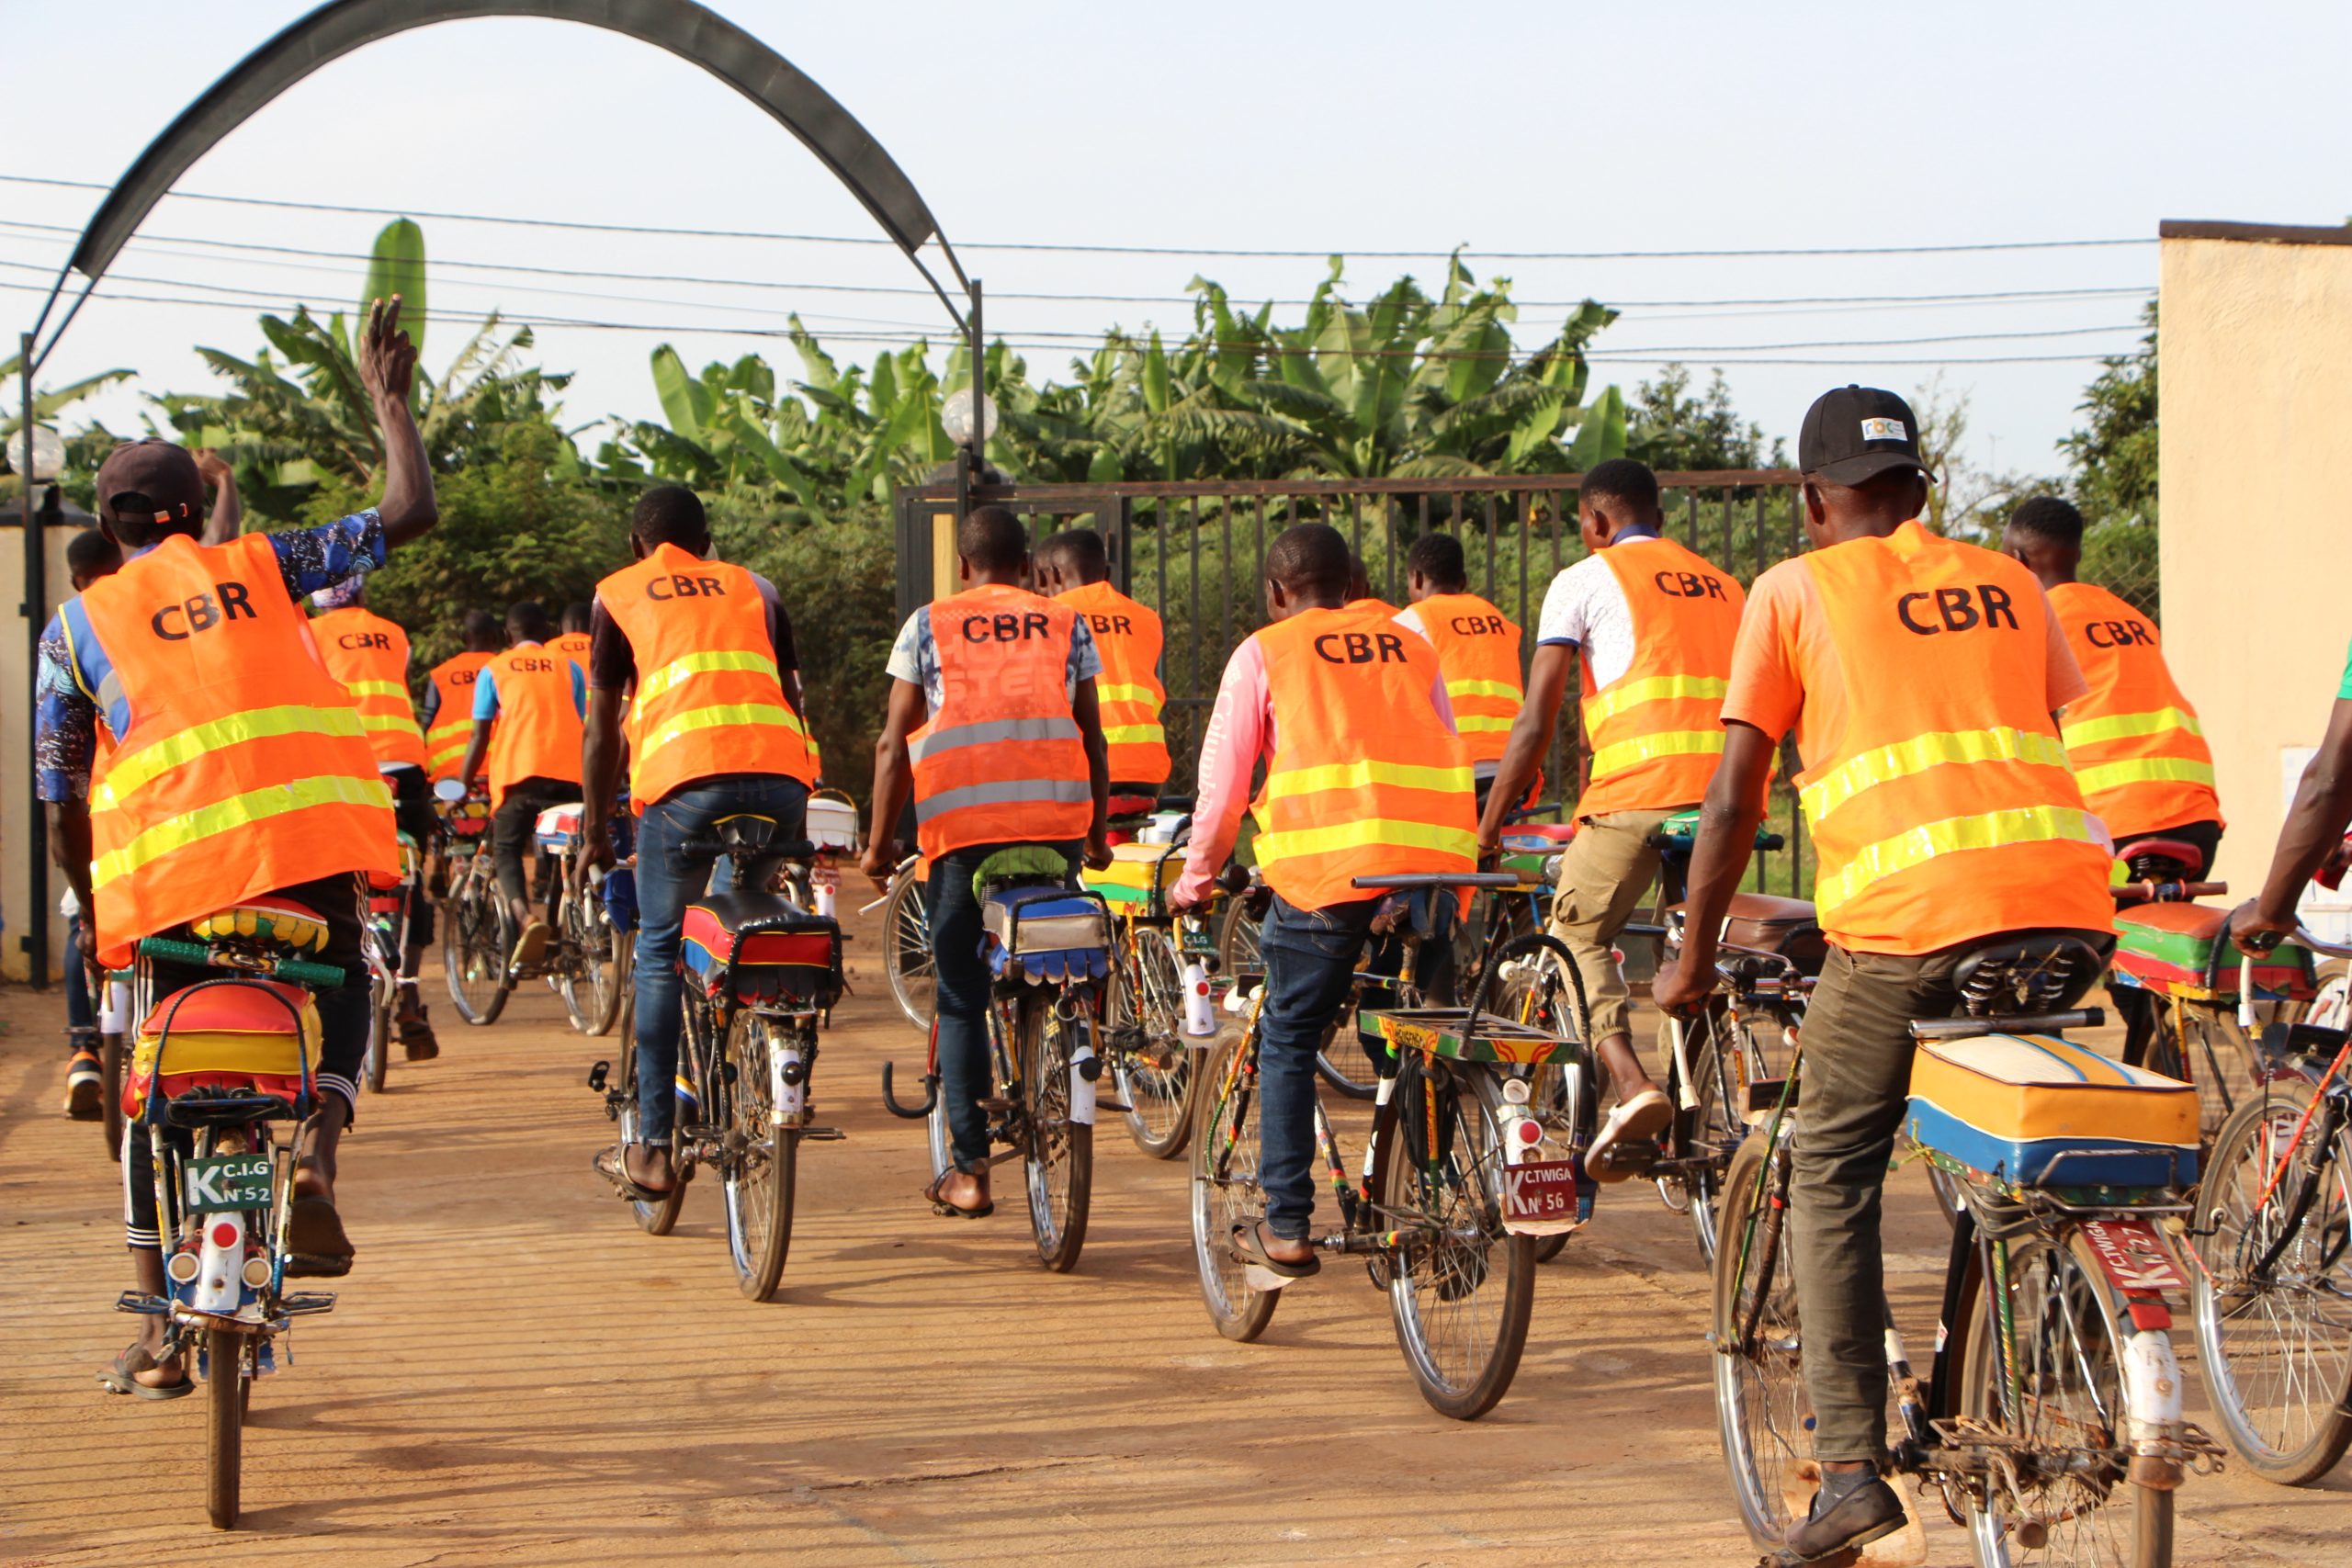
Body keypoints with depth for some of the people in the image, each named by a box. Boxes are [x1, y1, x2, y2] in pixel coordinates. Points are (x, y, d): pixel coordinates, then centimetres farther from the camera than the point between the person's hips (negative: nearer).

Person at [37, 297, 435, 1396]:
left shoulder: (77, 625, 12)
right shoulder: (258, 566, 13)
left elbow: (61, 802, 8)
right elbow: (408, 514, 16)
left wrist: (91, 915, 19)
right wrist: (389, 398, 25)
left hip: (164, 872, 0)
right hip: (308, 845, 0)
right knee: (337, 993, 28)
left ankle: (161, 1339, 13)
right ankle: (316, 1146, -5)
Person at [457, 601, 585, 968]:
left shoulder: (494, 670, 14)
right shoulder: (568, 667, 19)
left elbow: (480, 736, 9)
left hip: (518, 772, -2)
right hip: (569, 773, 2)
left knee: (506, 852, 3)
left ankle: (525, 916, -24)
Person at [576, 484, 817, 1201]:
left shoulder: (619, 595, 20)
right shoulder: (753, 589, 28)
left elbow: (602, 726, 19)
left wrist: (593, 831, 28)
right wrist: (799, 817, 37)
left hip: (685, 776, -3)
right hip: (781, 776, 3)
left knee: (662, 954, 7)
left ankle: (653, 1149, 5)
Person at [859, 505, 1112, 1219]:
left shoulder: (928, 626, 11)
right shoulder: (1067, 625, 15)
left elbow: (894, 742, 7)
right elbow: (1092, 737, 13)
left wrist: (879, 843, 12)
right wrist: (1098, 833, 21)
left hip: (960, 824, -1)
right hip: (1056, 819, 1)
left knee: (963, 998, 6)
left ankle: (969, 1171, 6)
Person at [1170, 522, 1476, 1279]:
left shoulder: (1264, 653, 9)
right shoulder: (1411, 647, 20)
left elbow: (1221, 785, 7)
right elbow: (1453, 763, 20)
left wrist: (1194, 882, 20)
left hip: (1325, 869, -3)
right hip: (1438, 867, 3)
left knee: (1289, 1040, 10)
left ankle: (1286, 1228, 5)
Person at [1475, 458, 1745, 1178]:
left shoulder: (1586, 581, 8)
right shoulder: (1722, 585, 25)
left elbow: (1535, 725, 3)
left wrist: (1488, 828, 10)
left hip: (1638, 792, -5)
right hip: (1728, 794, 5)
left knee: (1579, 936, 6)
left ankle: (1630, 1083, -17)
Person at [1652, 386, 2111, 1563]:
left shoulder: (1796, 592, 12)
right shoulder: (2008, 584, 23)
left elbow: (1734, 799, 9)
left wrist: (1692, 957, 18)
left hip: (1906, 908, -4)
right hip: (2068, 897, 4)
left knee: (1831, 1181, 8)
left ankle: (1852, 1472, -1)